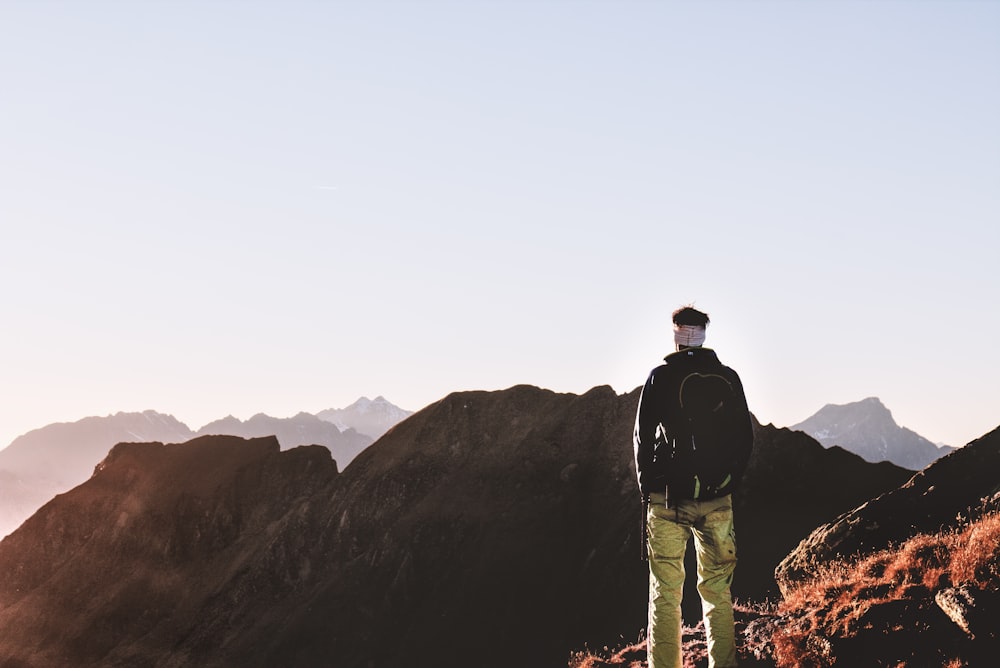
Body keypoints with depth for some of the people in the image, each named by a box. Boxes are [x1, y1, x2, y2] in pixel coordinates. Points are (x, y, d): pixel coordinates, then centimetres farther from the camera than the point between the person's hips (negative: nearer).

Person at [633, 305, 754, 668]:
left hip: (668, 499, -2)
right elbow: (744, 437, 8)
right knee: (718, 591, 10)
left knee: (665, 593, 3)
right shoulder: (728, 378, 3)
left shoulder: (660, 376, -4)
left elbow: (643, 436, -2)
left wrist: (647, 487, 9)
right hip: (717, 500, 2)